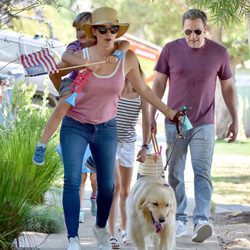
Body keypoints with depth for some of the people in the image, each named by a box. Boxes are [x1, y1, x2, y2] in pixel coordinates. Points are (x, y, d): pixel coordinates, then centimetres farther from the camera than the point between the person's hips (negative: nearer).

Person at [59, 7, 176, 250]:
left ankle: (101, 228, 34)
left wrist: (168, 111, 8)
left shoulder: (127, 58, -10)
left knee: (107, 184, 9)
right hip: (75, 126, -3)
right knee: (72, 181, -15)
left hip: (106, 128, 3)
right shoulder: (79, 57, -18)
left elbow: (143, 89, 5)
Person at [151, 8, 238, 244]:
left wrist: (235, 120, 8)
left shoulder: (219, 53, 0)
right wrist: (151, 116, 2)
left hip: (203, 124, -1)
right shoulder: (171, 50, -1)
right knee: (175, 174, 5)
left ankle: (202, 220, -18)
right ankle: (179, 220, 13)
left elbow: (228, 87, 8)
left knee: (202, 172, -11)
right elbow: (158, 84, 5)